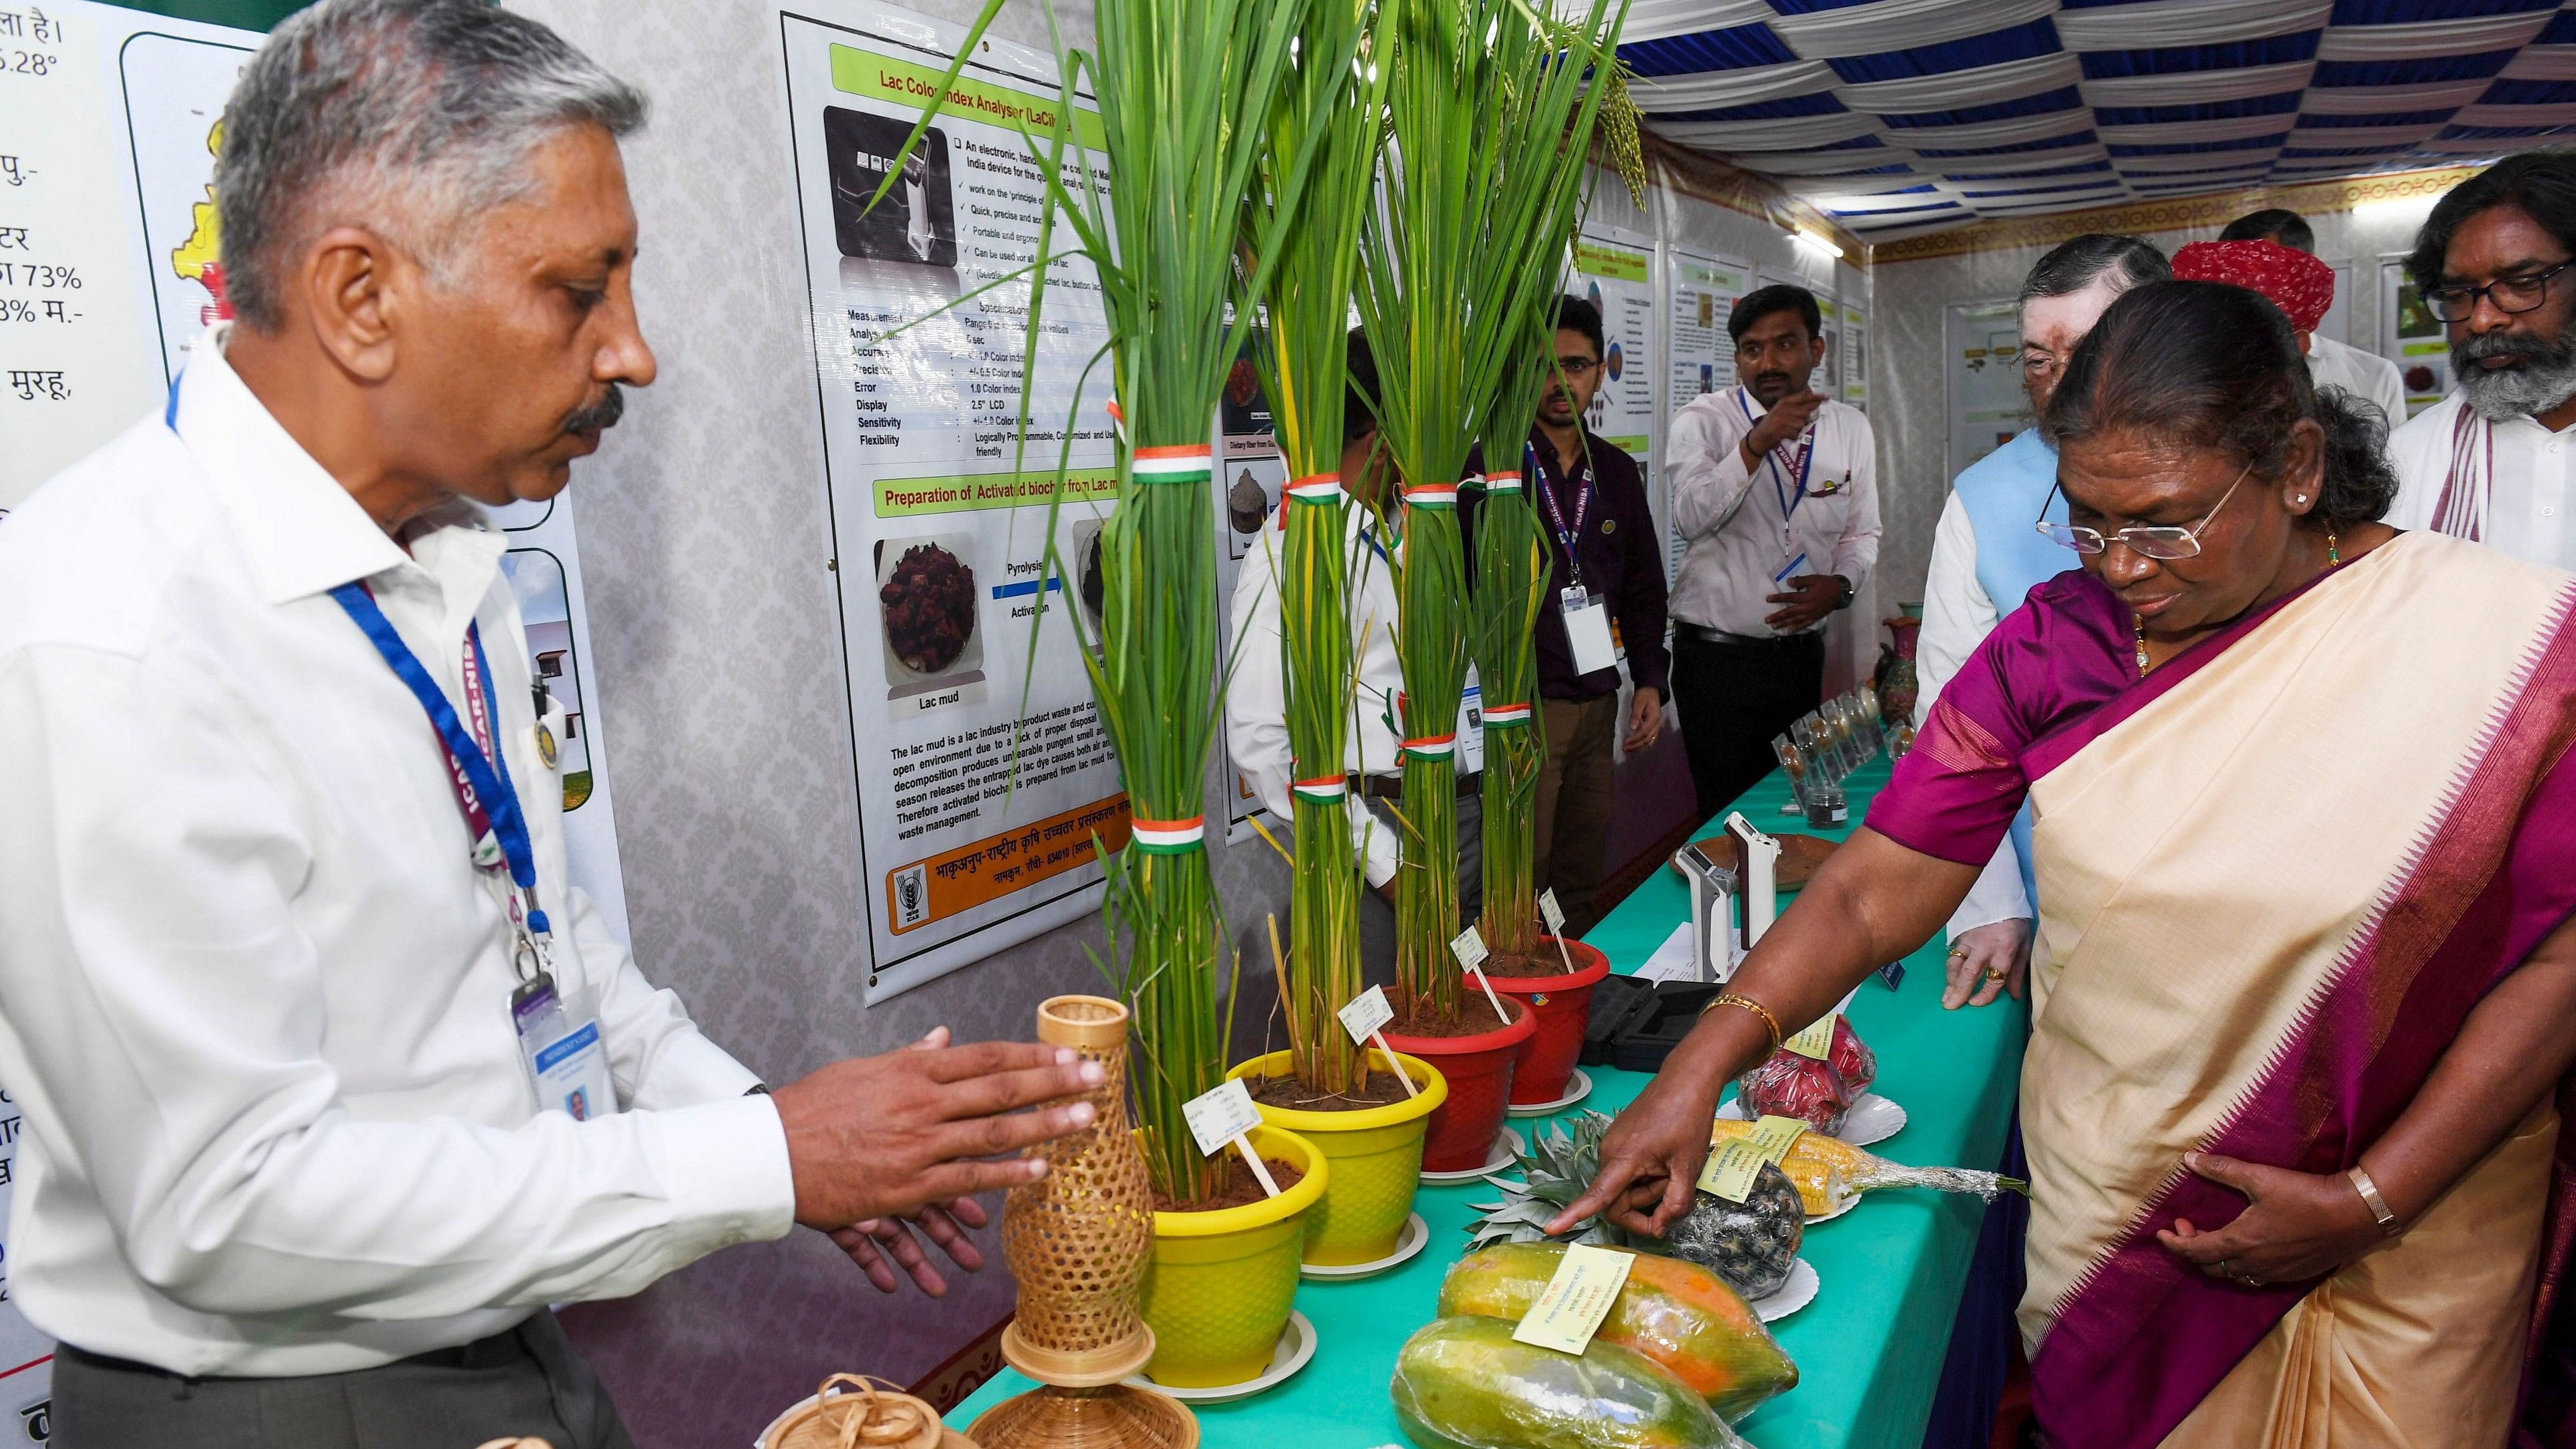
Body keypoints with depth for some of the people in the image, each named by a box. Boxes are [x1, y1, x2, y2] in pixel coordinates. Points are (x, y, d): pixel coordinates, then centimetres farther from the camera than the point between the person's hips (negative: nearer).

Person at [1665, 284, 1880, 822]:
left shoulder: (1850, 427, 6)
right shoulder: (1704, 420, -7)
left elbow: (1862, 532, 15)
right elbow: (1691, 518, -23)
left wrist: (1840, 584, -5)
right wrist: (1756, 443, -32)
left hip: (1803, 651, 4)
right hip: (1717, 655, -4)